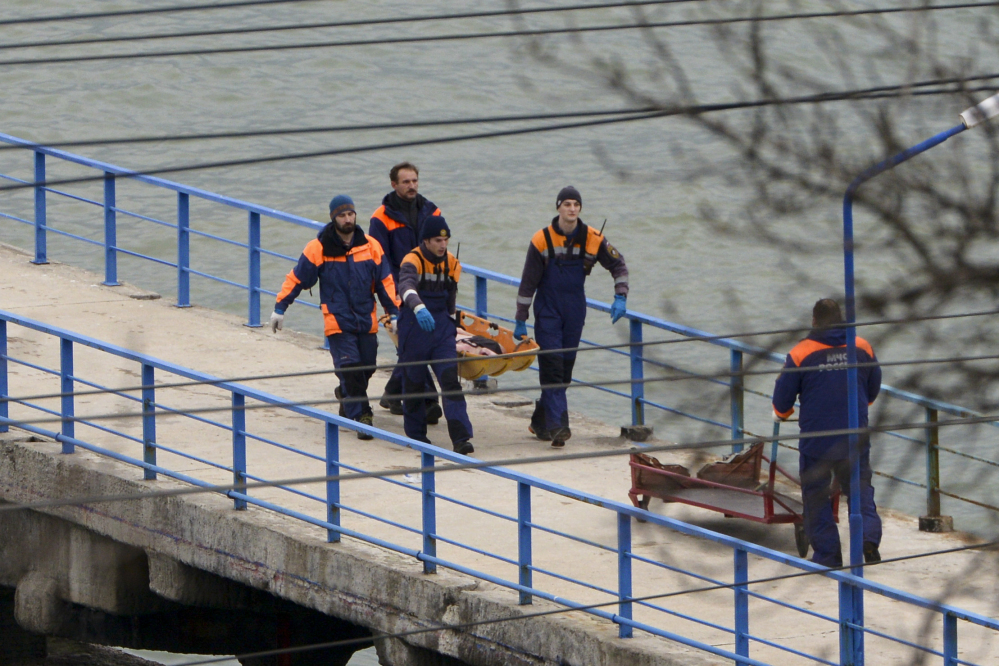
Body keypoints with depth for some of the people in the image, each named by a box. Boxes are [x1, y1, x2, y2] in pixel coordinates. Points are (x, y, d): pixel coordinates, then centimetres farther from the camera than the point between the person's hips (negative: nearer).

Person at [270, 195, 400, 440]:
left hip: (366, 320, 4)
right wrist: (279, 309, 2)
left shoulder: (371, 247, 3)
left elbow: (385, 282, 10)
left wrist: (394, 312, 7)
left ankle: (346, 395, 39)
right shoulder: (318, 249, -5)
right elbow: (296, 279, 1)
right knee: (349, 368, -14)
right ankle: (360, 416, -11)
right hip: (337, 321, -4)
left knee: (367, 367, 10)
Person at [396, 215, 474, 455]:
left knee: (451, 380, -9)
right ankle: (416, 433, 27)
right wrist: (419, 308, -57)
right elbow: (406, 286, -38)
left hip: (441, 327, 4)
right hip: (414, 328, -4)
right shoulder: (413, 261, -17)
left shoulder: (450, 263, 4)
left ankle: (461, 437, -16)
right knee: (414, 382, 8)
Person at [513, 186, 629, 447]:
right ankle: (557, 426, -19)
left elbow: (618, 265, 9)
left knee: (565, 368, 9)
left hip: (575, 310, 3)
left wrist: (620, 297, -3)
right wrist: (520, 320, -3)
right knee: (552, 366, -13)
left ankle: (540, 421, 24)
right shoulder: (542, 240, -9)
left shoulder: (592, 239, -4)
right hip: (547, 310, -3)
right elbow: (528, 282, -4)